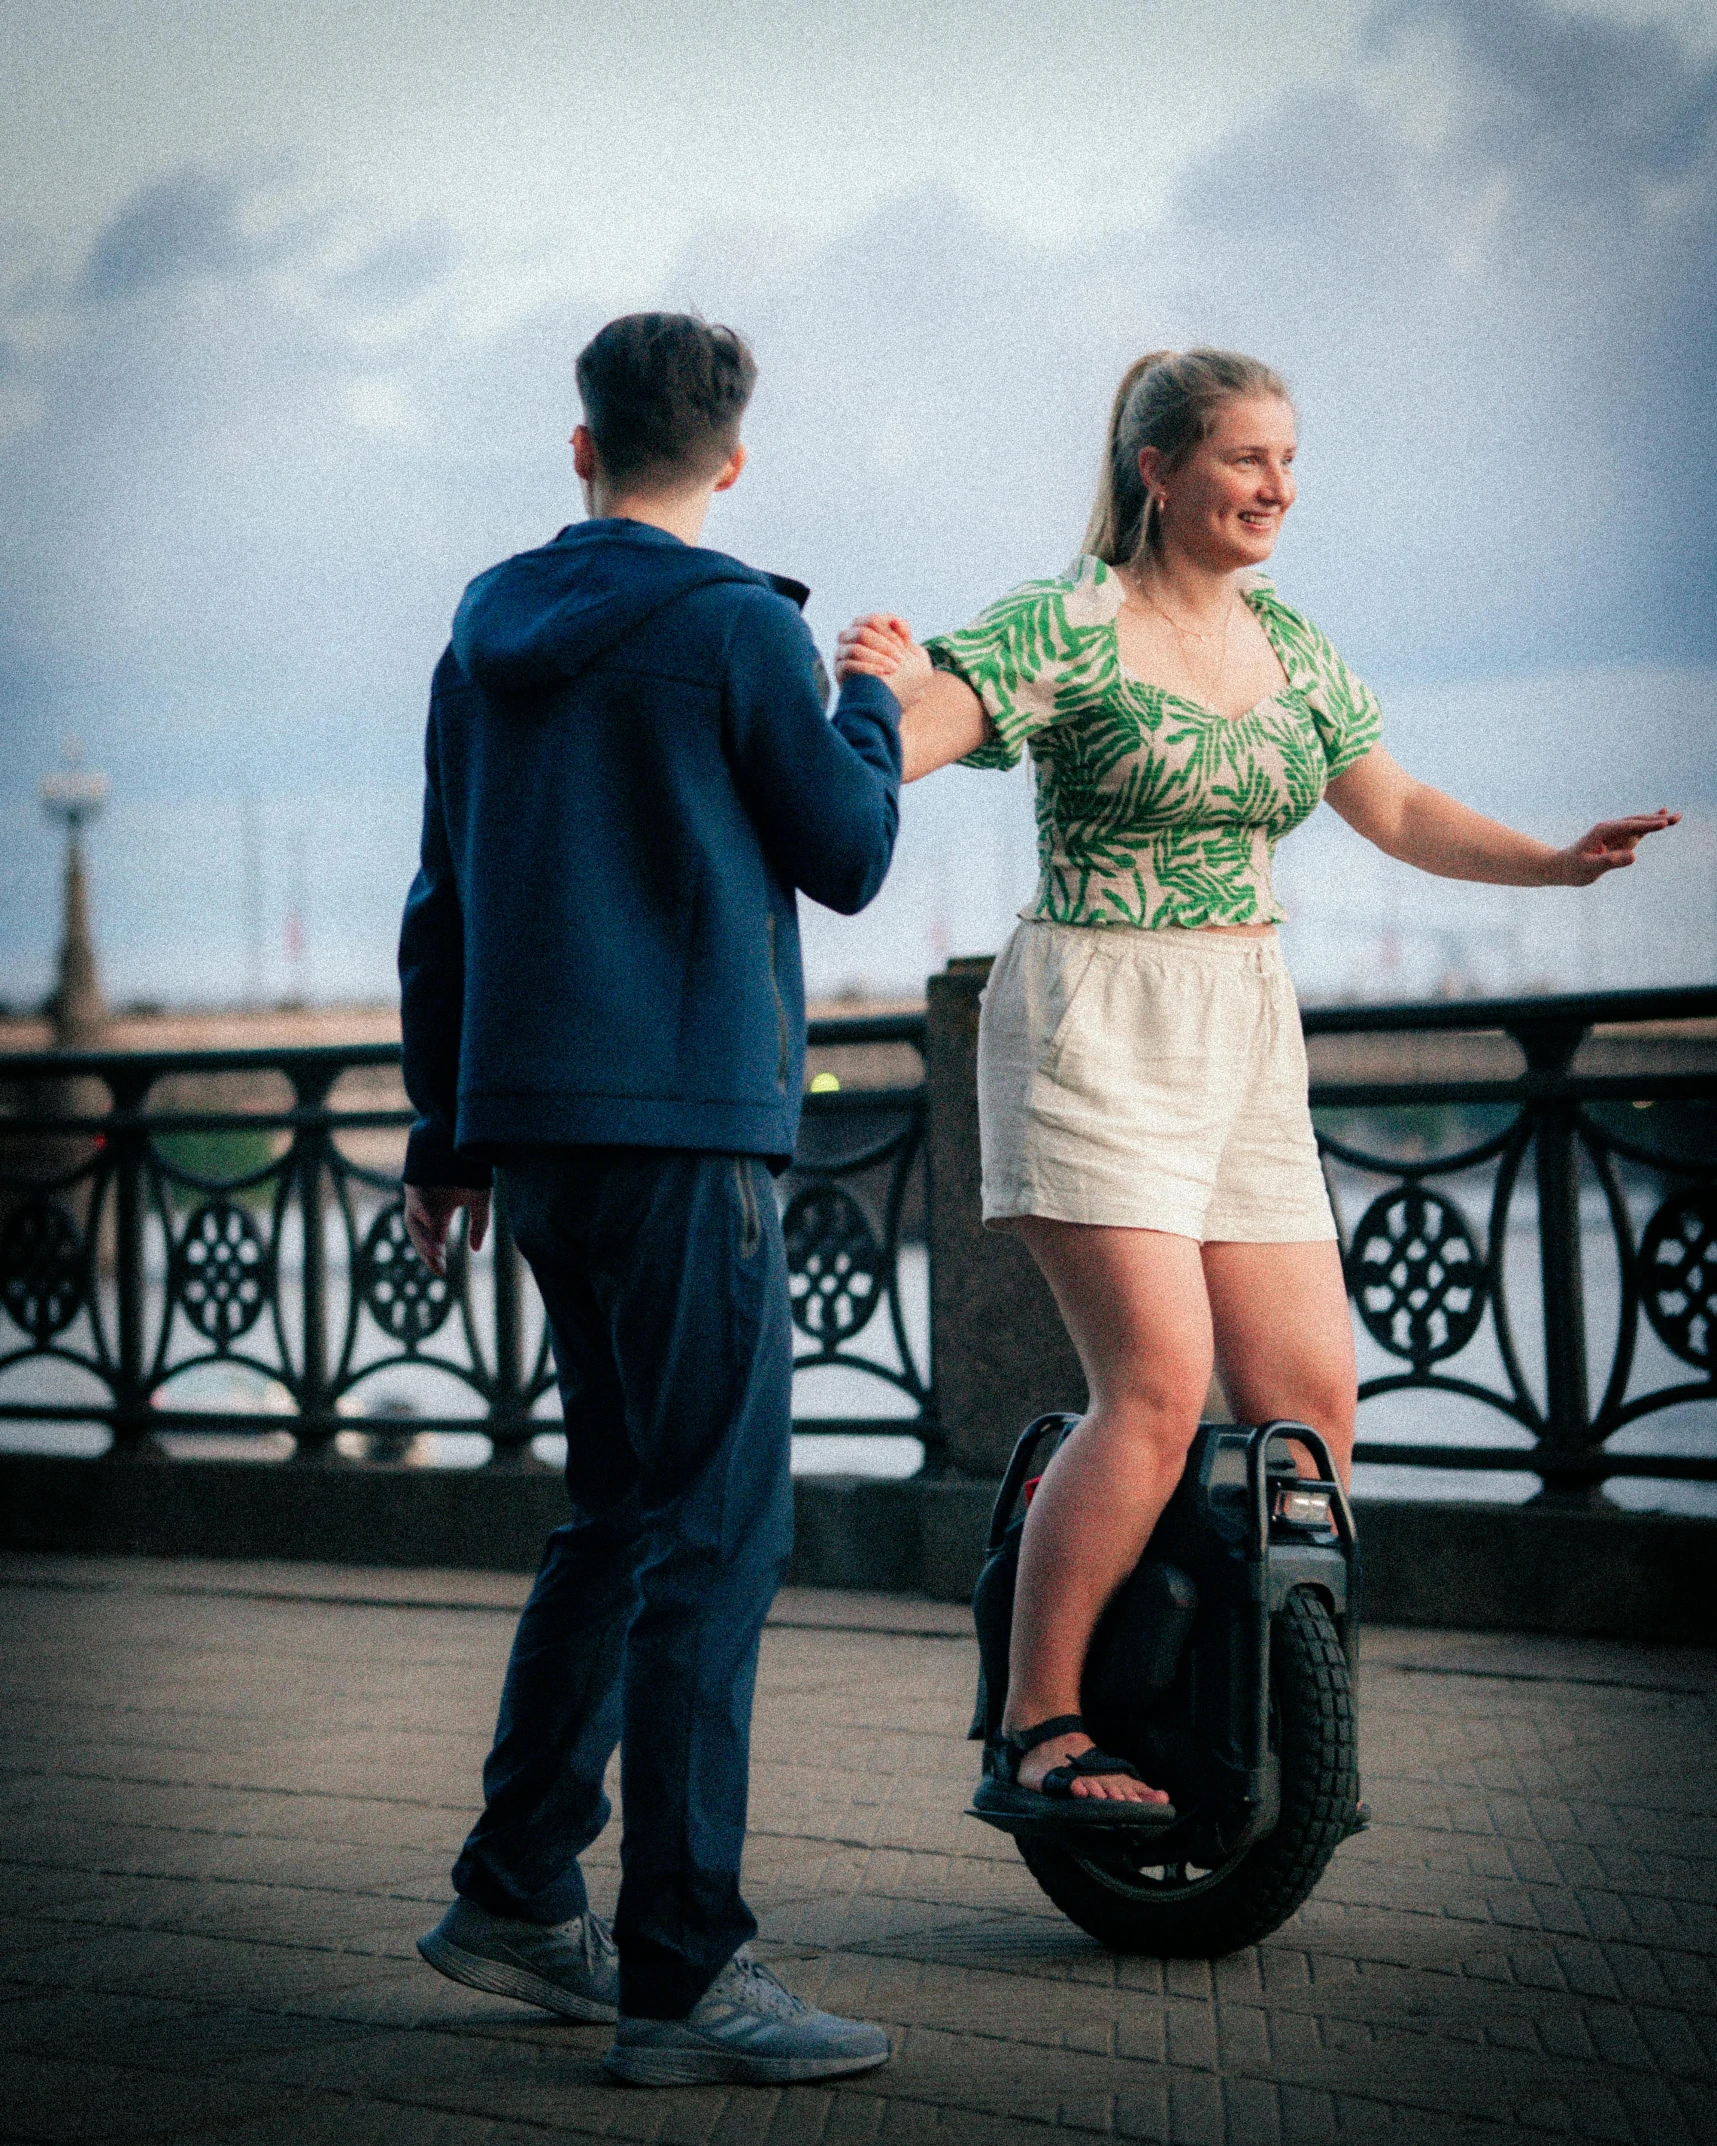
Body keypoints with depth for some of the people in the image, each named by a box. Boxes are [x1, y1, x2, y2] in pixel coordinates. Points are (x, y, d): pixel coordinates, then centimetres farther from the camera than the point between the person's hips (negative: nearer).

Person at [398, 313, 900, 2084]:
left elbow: (442, 903, 16)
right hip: (684, 1127, -8)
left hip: (539, 1132, 8)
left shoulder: (488, 640, 14)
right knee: (715, 1536, -6)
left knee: (626, 1514, 18)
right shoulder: (737, 626, -6)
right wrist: (874, 705, 19)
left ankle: (516, 1892, 21)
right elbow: (847, 858, 0)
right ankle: (679, 1974, -6)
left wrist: (449, 1132, 21)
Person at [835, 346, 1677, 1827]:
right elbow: (894, 746, -19)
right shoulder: (1065, 629, -8)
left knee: (1311, 1395, 0)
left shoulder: (1287, 644, 13)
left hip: (1246, 1038, 7)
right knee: (1160, 1383, -18)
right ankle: (1033, 1736, -9)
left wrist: (1555, 862, 7)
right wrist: (874, 688, -41)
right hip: (1095, 1024, -7)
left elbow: (1398, 813, 20)